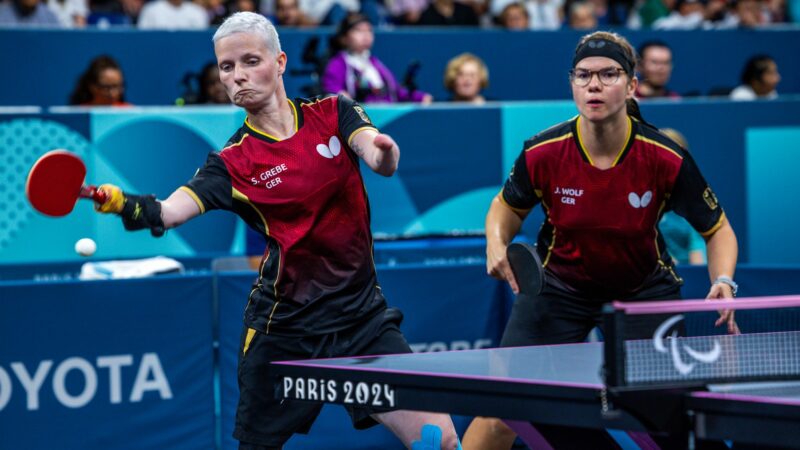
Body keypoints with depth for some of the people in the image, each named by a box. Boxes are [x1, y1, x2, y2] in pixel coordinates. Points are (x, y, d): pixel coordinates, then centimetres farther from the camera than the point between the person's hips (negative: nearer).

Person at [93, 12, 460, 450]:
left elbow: (382, 162, -15)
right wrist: (126, 204, -41)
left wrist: (384, 151, -39)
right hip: (284, 327, -1)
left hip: (362, 313, 1)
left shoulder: (333, 113, 2)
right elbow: (167, 211, -19)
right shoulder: (233, 162, -4)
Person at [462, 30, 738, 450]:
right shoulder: (542, 153, -20)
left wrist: (722, 282, -27)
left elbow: (717, 230, -9)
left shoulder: (667, 159, -23)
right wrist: (497, 245, -18)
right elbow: (507, 206, 3)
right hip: (559, 285, 0)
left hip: (643, 288, 0)